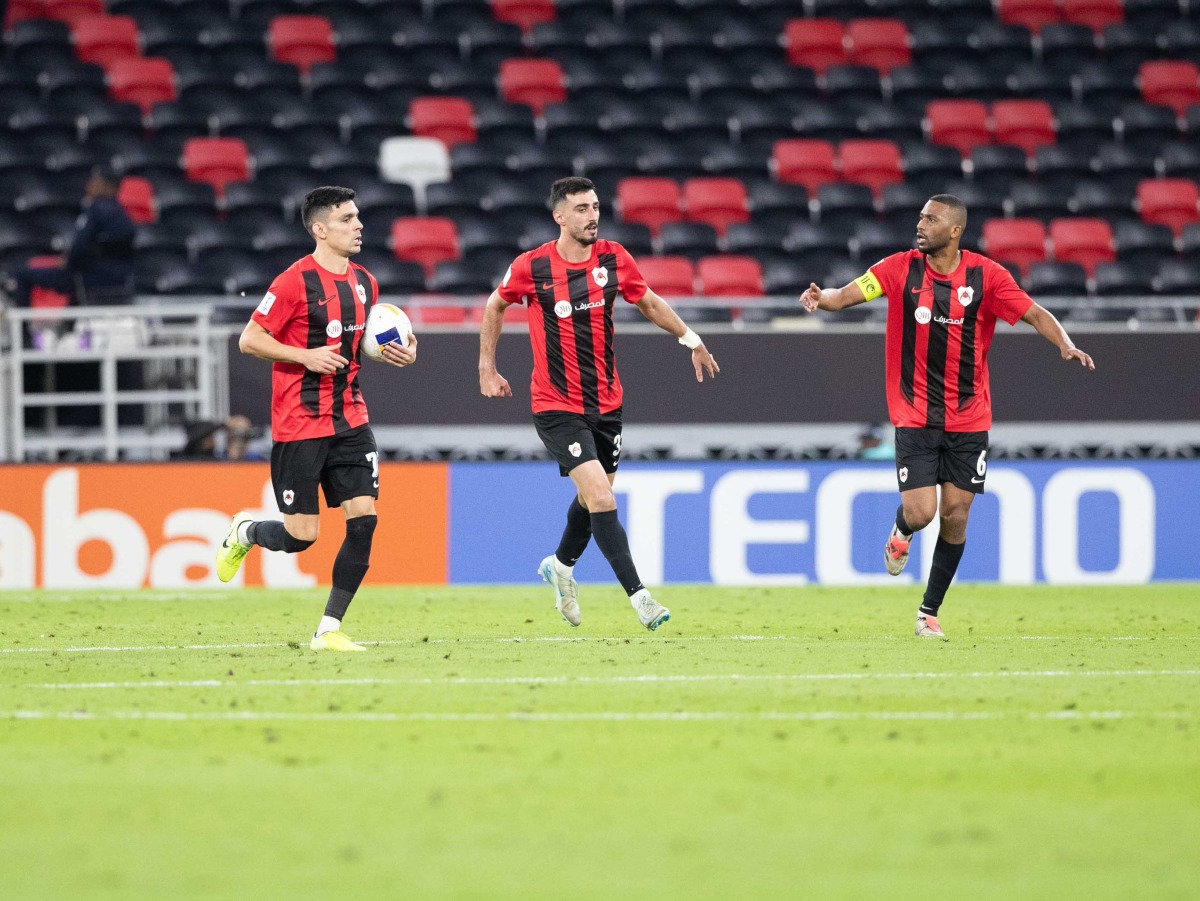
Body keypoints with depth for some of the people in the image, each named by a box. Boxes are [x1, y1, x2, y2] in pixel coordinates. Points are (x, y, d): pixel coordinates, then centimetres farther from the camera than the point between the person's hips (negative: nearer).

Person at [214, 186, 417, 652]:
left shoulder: (364, 282, 9)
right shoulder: (296, 281, -12)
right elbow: (249, 340, -10)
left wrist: (399, 353, 4)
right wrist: (306, 356, -21)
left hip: (350, 420, 6)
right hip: (299, 425, -6)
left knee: (363, 519, -8)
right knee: (300, 535, -4)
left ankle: (329, 629, 0)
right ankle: (244, 532, 31)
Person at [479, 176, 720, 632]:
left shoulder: (613, 258, -2)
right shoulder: (531, 267, -12)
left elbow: (649, 303, 15)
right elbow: (495, 306, 7)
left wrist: (690, 339, 14)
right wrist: (487, 368, 8)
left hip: (606, 403, 5)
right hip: (557, 407, -5)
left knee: (592, 497, 18)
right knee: (601, 498, -17)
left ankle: (561, 566, 46)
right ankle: (638, 596, -15)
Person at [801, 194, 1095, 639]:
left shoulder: (986, 275, -6)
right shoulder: (900, 268, -5)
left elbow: (1036, 314, -6)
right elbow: (846, 295, -9)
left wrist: (1066, 345, -24)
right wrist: (821, 297, -32)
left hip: (968, 418, 1)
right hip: (915, 416, -1)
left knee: (955, 517, 1)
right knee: (920, 512, -12)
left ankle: (929, 613, 17)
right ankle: (900, 532, 28)